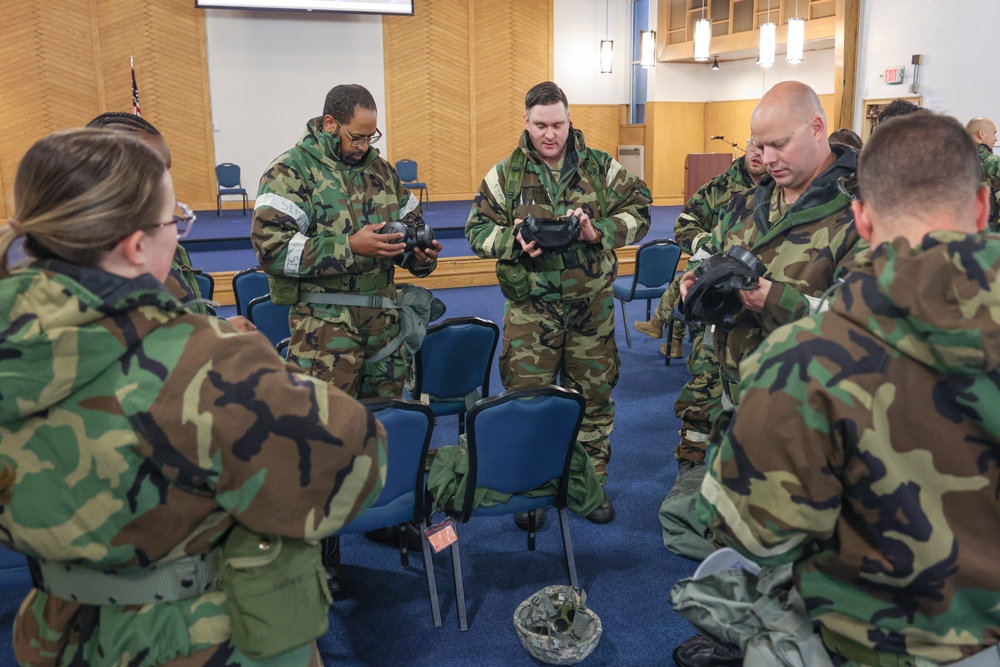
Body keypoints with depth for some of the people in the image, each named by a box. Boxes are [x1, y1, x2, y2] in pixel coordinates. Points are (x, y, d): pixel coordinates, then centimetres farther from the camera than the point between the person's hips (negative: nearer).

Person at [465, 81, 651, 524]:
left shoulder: (601, 168, 3)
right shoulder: (505, 175, 3)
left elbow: (639, 211, 3)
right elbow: (477, 229, 4)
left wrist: (599, 231, -15)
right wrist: (515, 240, -16)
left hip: (591, 306, 1)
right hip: (530, 309, -1)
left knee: (594, 397, 10)